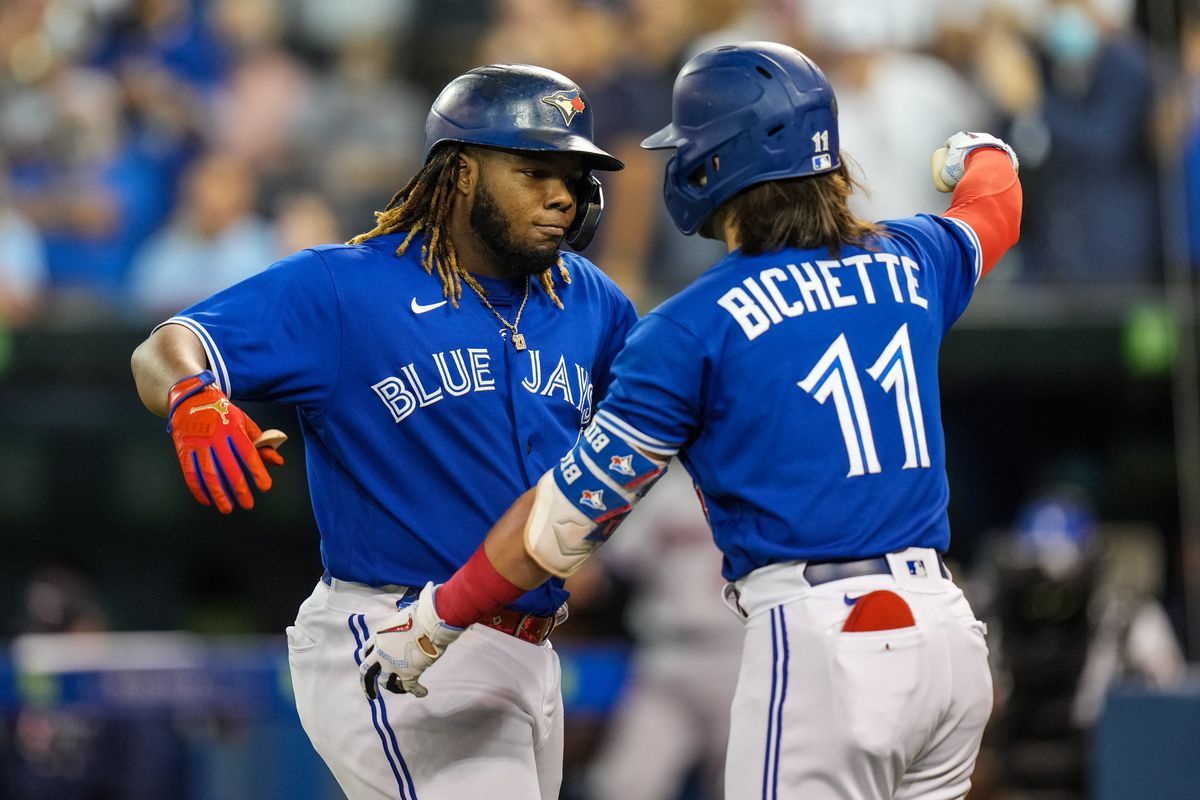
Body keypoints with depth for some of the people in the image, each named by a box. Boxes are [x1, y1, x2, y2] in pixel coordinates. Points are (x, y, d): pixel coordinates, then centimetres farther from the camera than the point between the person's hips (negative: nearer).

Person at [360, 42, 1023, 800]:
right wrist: (983, 158, 63)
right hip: (947, 626, 6)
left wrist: (434, 621, 11)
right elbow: (992, 212, 38)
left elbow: (571, 512, -1)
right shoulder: (907, 264, 12)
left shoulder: (694, 325, -4)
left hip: (821, 642, -6)